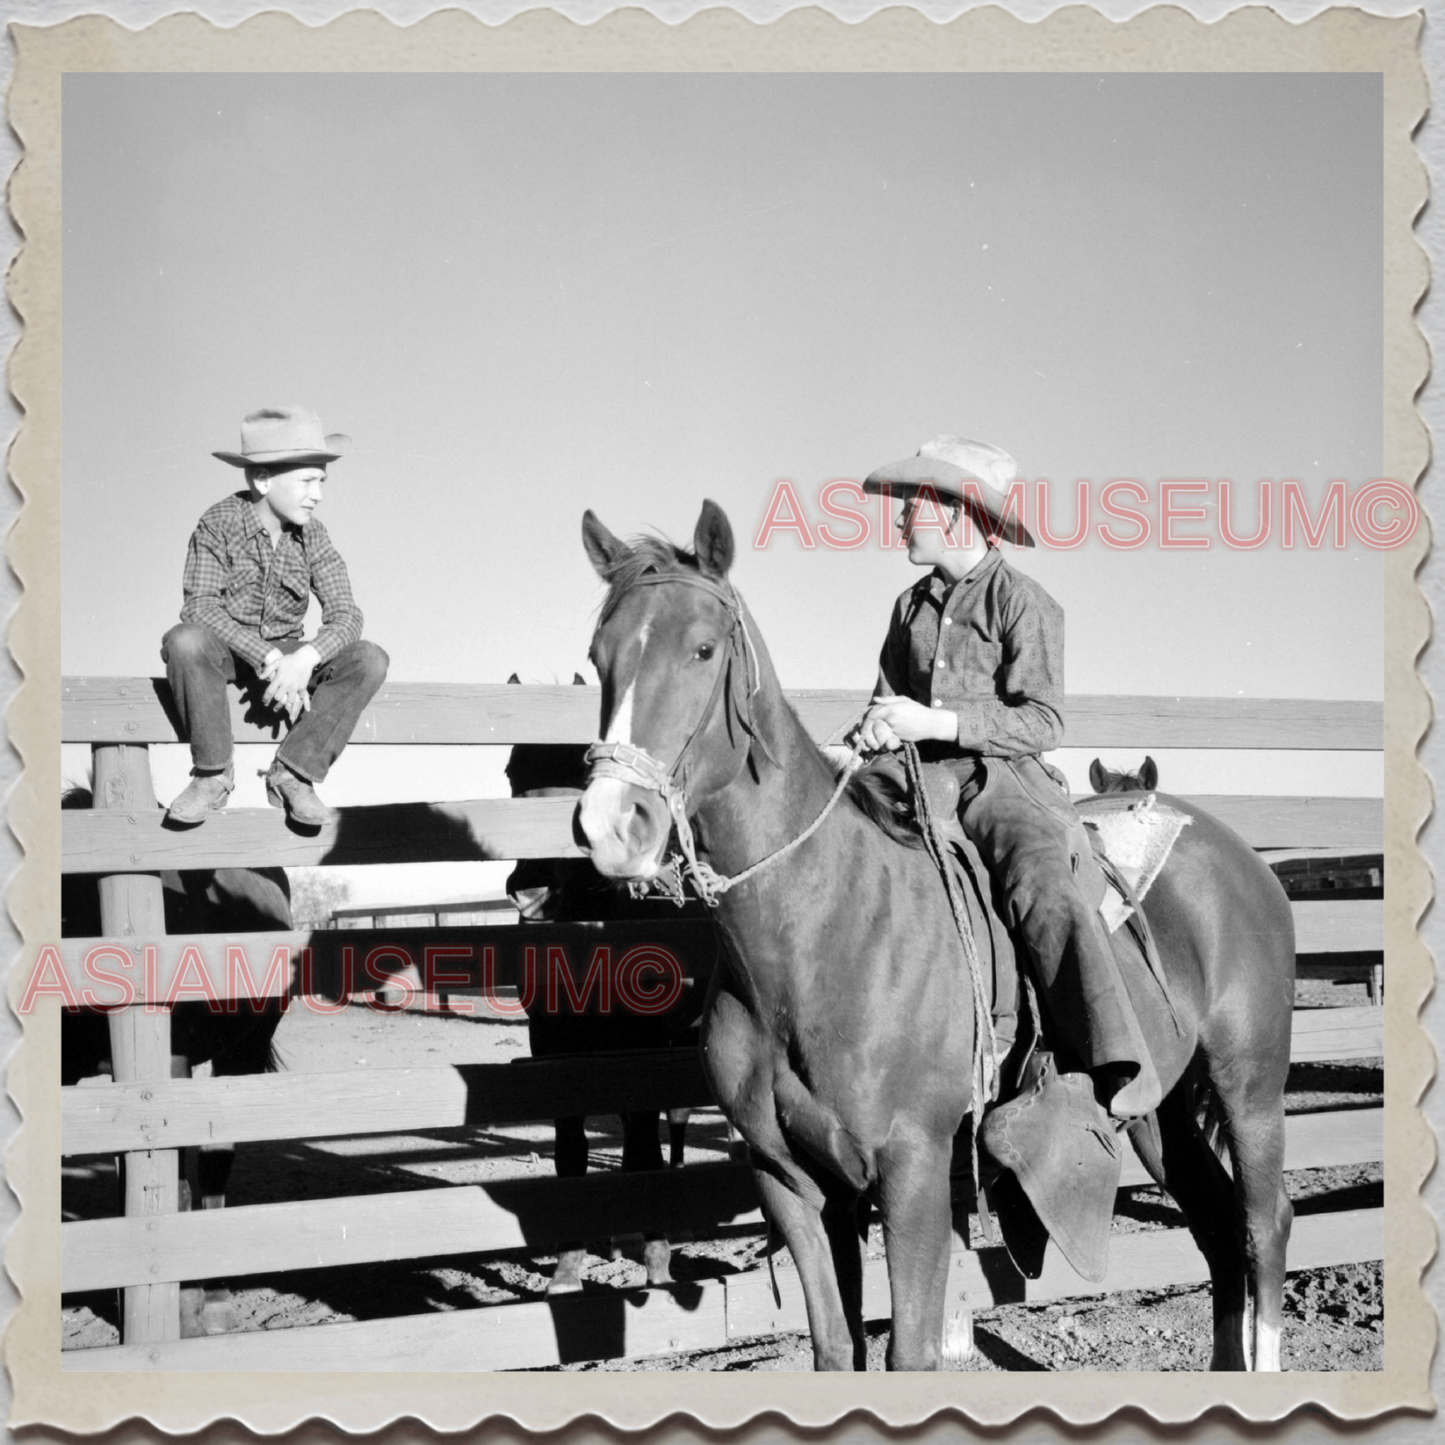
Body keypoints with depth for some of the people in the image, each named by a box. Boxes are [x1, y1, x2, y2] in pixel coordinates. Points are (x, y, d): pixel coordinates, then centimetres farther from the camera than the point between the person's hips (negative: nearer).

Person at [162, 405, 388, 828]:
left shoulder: (312, 536, -3)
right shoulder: (219, 525, -13)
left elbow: (345, 615, -10)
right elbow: (199, 607, -22)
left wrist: (304, 659, -31)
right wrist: (269, 659, -32)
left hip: (287, 654, 3)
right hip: (225, 652, -3)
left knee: (370, 661, -21)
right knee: (185, 641, -38)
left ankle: (291, 775, -16)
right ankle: (213, 773, -19)